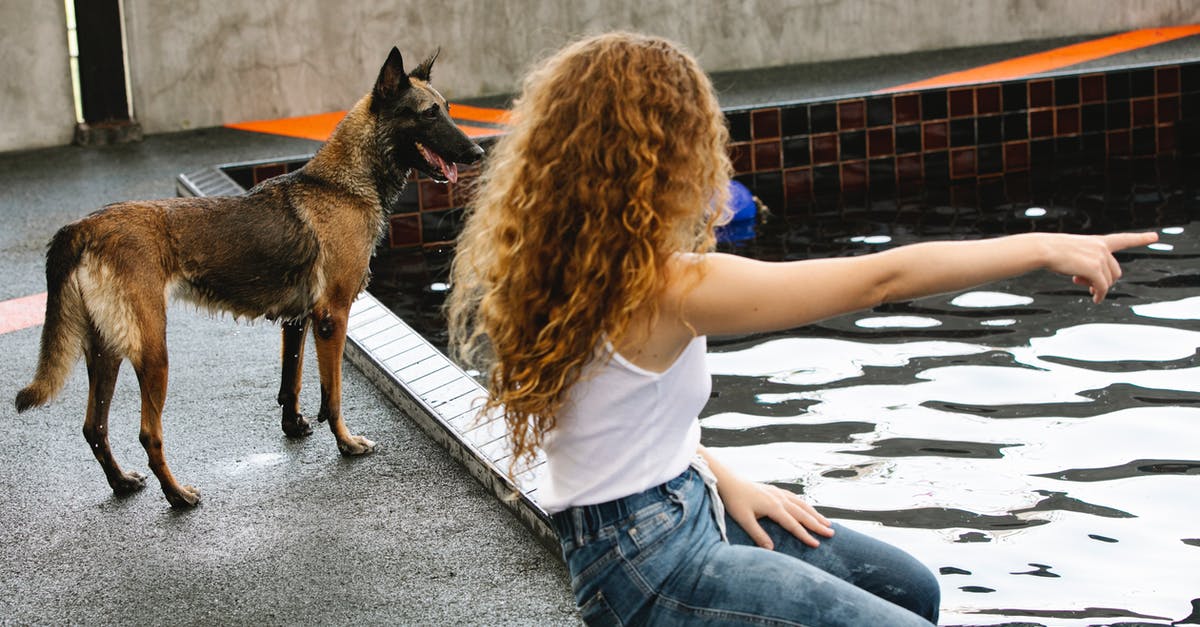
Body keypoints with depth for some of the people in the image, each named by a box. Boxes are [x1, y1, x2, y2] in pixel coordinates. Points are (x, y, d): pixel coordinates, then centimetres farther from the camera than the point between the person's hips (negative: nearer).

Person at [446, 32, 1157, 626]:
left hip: (684, 504, 10)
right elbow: (883, 278, -24)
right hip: (646, 568, -10)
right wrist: (1043, 247, -16)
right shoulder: (668, 291, -26)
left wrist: (724, 480, 5)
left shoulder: (575, 272, 0)